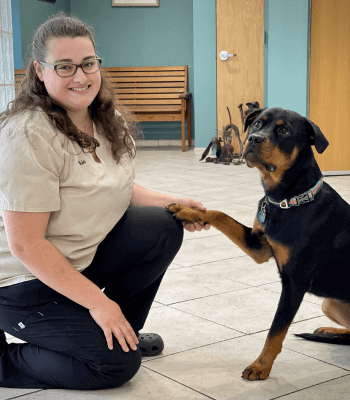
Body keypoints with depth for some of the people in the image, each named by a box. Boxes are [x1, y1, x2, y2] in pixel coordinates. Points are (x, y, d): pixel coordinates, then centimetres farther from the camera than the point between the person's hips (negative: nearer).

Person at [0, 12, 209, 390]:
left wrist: (172, 203, -4)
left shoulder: (108, 121, -2)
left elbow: (113, 188, 14)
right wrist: (97, 301, -22)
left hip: (85, 253, 8)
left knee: (164, 229, -9)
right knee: (117, 363, -14)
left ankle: (120, 329, 9)